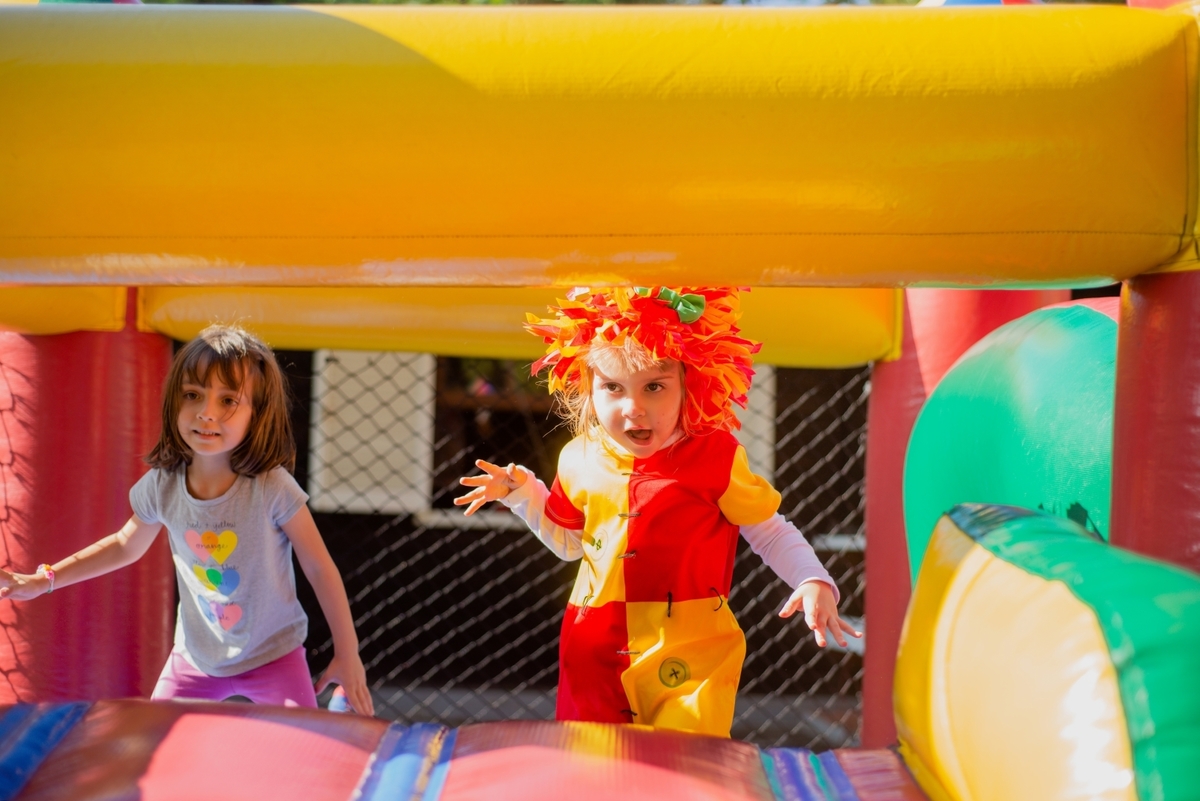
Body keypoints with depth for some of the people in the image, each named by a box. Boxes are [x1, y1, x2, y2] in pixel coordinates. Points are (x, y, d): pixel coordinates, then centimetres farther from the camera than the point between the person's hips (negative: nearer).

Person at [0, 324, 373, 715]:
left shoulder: (272, 488, -25)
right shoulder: (162, 485, -13)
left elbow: (320, 568, -15)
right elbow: (126, 546, 8)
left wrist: (347, 655, -10)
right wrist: (43, 581, 4)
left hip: (274, 656, -3)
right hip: (196, 656, 3)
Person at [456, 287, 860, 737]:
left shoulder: (716, 458, -12)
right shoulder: (580, 460, 0)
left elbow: (771, 532, -3)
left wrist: (813, 581, -19)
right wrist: (522, 493, 7)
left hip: (690, 664, -3)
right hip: (596, 654, 4)